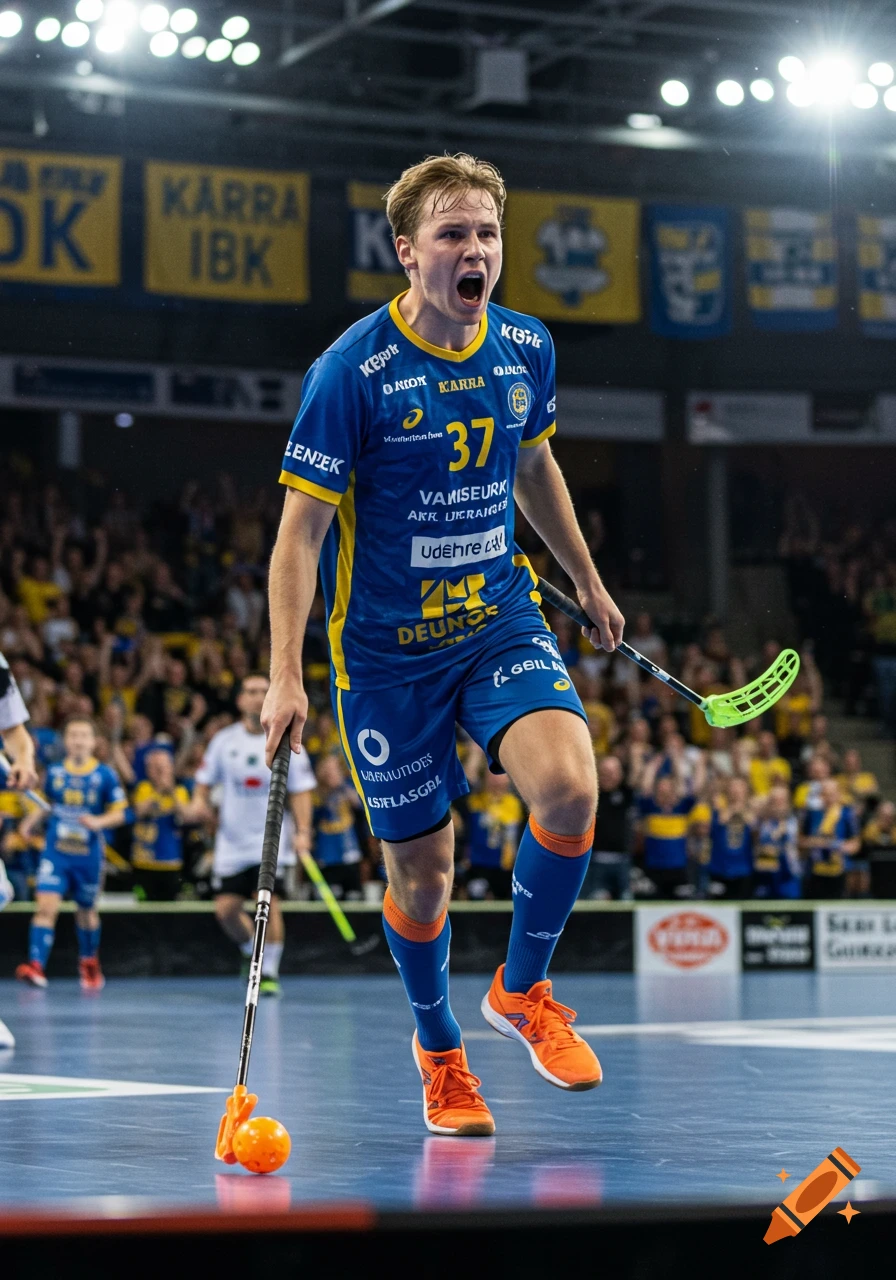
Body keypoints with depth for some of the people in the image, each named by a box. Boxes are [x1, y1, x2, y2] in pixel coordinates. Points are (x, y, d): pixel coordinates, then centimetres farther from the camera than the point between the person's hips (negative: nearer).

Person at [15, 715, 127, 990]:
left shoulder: (105, 776, -5)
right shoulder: (54, 772, 2)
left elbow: (119, 814, -2)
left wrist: (99, 821, -20)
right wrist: (31, 820, 4)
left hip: (88, 854, 0)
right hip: (56, 852, 1)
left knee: (86, 911, 15)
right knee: (46, 905, -17)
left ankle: (89, 962, 40)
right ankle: (36, 966, -23)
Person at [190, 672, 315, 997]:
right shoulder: (224, 739, 5)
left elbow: (300, 791, 0)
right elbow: (205, 781, 13)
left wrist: (303, 831, -12)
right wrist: (199, 803, -9)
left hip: (271, 840, -2)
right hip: (232, 841, 3)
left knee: (268, 902, -16)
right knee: (225, 909, -2)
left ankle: (269, 971, -5)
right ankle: (253, 953, 26)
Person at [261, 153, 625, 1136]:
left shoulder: (525, 351, -1)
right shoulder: (352, 372, -16)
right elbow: (301, 528, -14)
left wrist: (587, 581, 28)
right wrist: (285, 675, -21)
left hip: (502, 621, 3)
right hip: (387, 649, -3)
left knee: (568, 787, -23)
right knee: (421, 870, 4)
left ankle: (522, 989, 3)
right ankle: (437, 1044, 34)